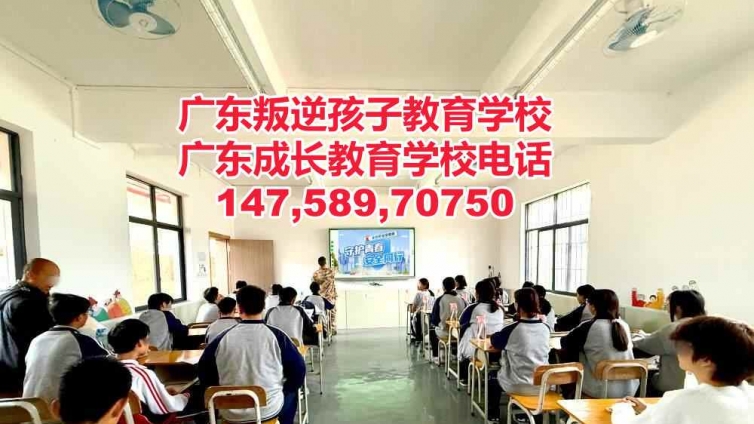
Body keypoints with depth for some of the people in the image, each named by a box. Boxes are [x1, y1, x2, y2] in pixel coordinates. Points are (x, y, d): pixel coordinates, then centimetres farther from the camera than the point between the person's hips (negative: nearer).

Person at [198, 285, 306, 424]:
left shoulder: (222, 338, -7)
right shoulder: (276, 336, -12)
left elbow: (203, 371, 4)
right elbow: (299, 369, -7)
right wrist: (284, 389, 11)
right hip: (269, 410, -2)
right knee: (291, 393, 29)